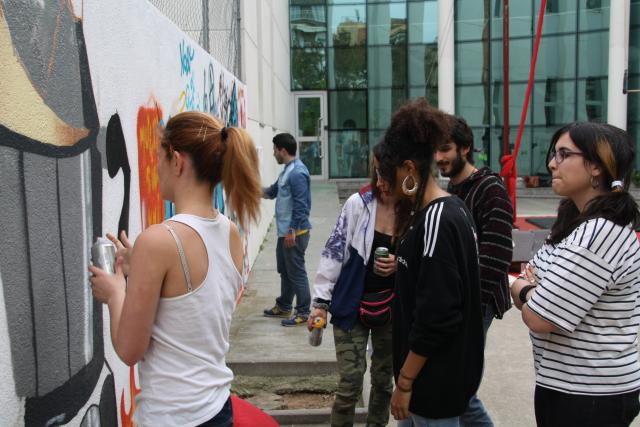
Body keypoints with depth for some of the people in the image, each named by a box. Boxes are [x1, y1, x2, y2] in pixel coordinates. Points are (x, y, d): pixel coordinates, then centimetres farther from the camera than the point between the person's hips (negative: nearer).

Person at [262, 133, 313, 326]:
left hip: (294, 232, -10)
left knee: (296, 273, -1)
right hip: (285, 231, 10)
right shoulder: (287, 170, 13)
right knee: (284, 270, 20)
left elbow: (300, 206, -22)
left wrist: (292, 232, -21)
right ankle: (283, 307, 33)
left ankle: (303, 313, 9)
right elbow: (272, 192, 24)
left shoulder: (297, 173, -19)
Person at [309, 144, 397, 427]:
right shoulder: (359, 204, -12)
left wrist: (401, 265, -17)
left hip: (392, 309, 2)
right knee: (350, 382, -1)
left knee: (384, 379, 17)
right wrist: (321, 301, -8)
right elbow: (334, 251, -7)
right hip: (352, 307, -2)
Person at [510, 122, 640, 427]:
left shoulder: (601, 233, -24)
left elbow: (538, 318, -24)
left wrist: (524, 289, -4)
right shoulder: (577, 222, 6)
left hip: (590, 397, -8)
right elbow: (526, 280, 9)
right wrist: (534, 289, -12)